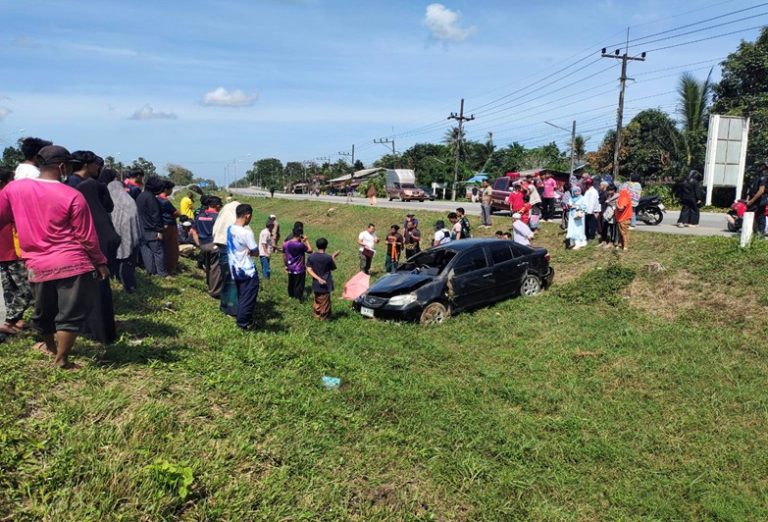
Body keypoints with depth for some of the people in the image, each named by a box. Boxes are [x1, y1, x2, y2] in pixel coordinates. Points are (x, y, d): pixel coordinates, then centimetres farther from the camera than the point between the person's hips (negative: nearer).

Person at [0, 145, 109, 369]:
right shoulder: (72, 196, -11)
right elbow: (86, 237, -7)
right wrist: (100, 262, 3)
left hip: (37, 265, 5)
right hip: (73, 264, -5)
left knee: (44, 311, 24)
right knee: (71, 314, 5)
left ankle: (49, 344, 47)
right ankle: (61, 360, 10)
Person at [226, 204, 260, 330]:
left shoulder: (229, 229, 1)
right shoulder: (246, 232, -23)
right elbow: (256, 252, -17)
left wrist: (244, 251, 3)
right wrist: (248, 251, 0)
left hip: (235, 269, 8)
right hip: (247, 271, -8)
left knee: (241, 296, 20)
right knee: (248, 297, 4)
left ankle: (241, 318, 29)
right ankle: (243, 322, 12)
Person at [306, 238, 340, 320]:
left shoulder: (311, 256, -6)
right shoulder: (328, 257, -17)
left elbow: (309, 270, -9)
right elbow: (333, 268, -1)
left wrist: (318, 278, -11)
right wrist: (333, 257, 8)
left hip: (316, 284, 4)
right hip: (326, 285, -4)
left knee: (317, 300, 21)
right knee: (325, 302, 10)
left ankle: (317, 315, 33)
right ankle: (324, 318, 21)